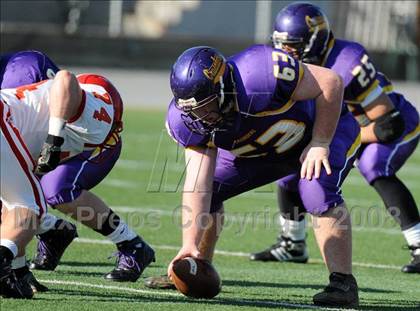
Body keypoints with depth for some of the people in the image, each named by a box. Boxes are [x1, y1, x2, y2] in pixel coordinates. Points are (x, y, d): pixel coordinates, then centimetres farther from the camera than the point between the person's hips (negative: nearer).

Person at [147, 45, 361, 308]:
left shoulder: (258, 75, -43)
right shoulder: (188, 120, -22)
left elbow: (331, 83, -31)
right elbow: (198, 185, -22)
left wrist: (320, 145, -26)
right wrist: (190, 243, -32)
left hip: (326, 129, -6)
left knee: (317, 192, -32)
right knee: (211, 188, -2)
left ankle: (343, 283, -25)